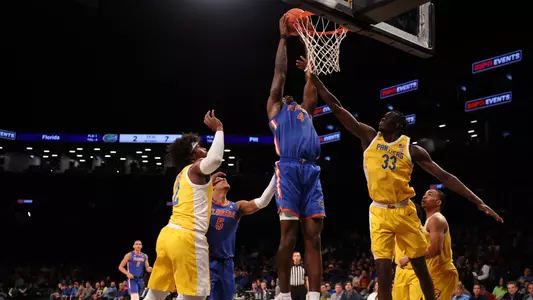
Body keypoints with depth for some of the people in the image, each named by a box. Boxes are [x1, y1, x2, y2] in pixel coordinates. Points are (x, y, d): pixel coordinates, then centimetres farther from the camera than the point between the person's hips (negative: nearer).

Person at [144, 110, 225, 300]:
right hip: (187, 238, -10)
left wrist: (208, 182, 38)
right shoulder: (195, 169, -2)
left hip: (168, 234, 10)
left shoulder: (182, 176, 25)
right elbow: (215, 160, -24)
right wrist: (218, 129, -13)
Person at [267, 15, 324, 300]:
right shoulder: (274, 109, 20)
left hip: (311, 172, 5)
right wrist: (283, 37, 20)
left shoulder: (305, 111, 32)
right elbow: (280, 73, 16)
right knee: (288, 234, -8)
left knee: (313, 236, -2)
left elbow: (311, 79, 33)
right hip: (289, 170, -5)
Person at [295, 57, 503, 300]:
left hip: (405, 211, 0)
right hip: (380, 213, 0)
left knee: (421, 268, 8)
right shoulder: (369, 137, 1)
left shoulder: (411, 148, -1)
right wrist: (313, 76, -4)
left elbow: (445, 177, -2)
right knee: (384, 271, -7)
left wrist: (479, 202, -8)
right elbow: (335, 106, -1)